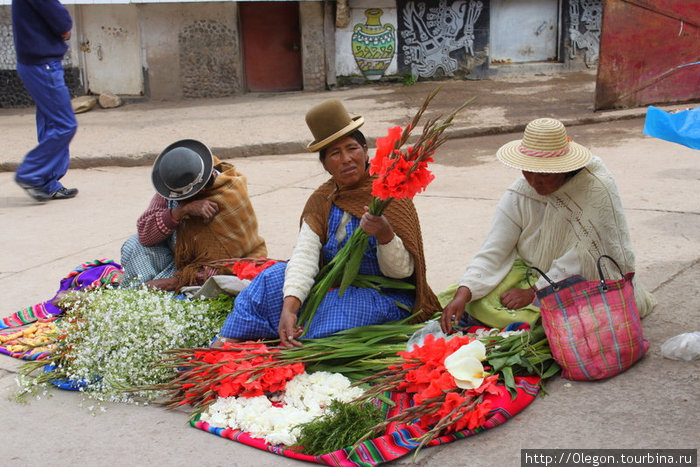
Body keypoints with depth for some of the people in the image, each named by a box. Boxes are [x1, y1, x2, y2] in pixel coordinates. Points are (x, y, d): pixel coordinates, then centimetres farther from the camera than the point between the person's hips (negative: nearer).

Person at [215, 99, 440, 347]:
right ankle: (223, 348, -14)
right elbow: (304, 255, -13)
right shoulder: (321, 201, 4)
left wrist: (384, 235, -35)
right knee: (274, 278, -16)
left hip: (385, 296, -4)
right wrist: (289, 307, -30)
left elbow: (401, 272, -13)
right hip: (334, 286, 5)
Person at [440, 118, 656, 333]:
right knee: (480, 302, -18)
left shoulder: (597, 189, -22)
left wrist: (535, 292, -24)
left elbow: (583, 261, -23)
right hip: (535, 273, 4)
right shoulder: (517, 196, -10)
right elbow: (493, 252, -14)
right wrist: (463, 294, -30)